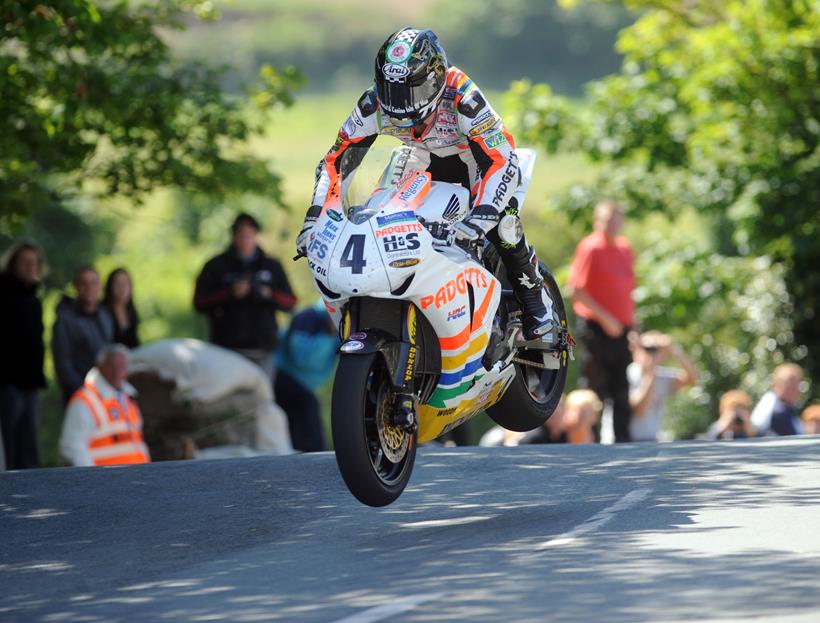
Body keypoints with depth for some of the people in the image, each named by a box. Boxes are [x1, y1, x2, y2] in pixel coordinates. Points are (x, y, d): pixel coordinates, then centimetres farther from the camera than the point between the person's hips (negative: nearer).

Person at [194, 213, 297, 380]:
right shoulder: (216, 266, 10)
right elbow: (199, 302, 2)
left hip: (262, 349, 2)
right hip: (227, 346, -2)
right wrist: (230, 293, -12)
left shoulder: (272, 267, 16)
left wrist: (269, 294, -9)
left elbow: (290, 302, 13)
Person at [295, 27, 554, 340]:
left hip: (479, 155, -5)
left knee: (500, 221, -29)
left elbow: (502, 162, -43)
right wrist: (314, 220, -26)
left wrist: (477, 220, -57)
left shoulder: (461, 98, -38)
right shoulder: (374, 104, -24)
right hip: (429, 162, 5)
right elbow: (334, 161, -15)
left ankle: (533, 292, -5)